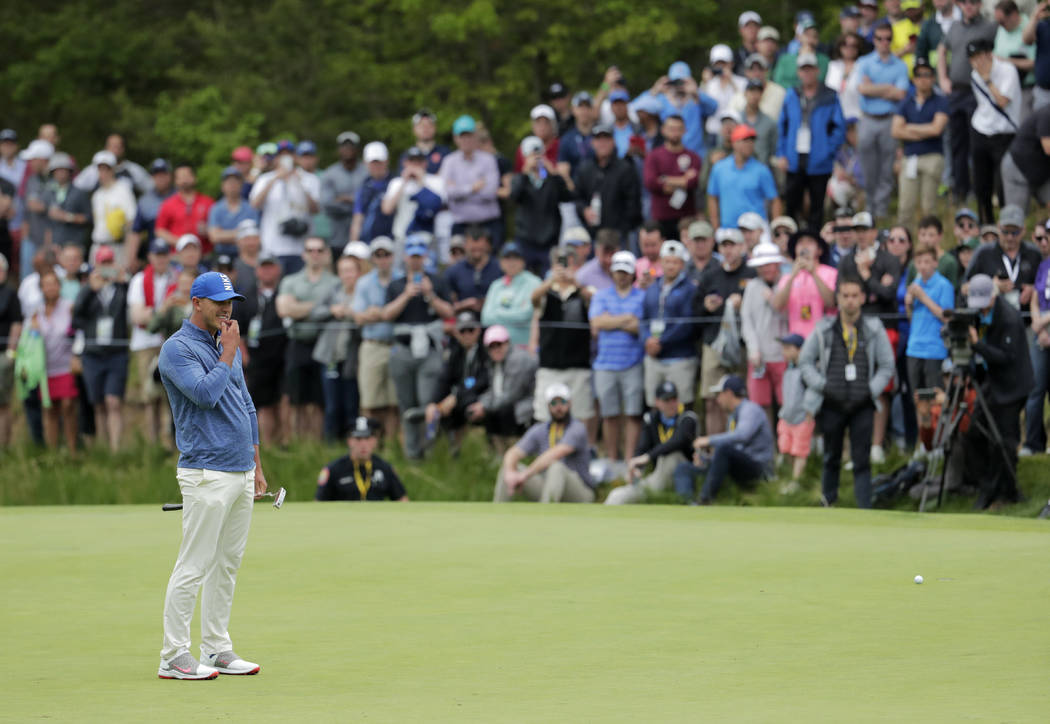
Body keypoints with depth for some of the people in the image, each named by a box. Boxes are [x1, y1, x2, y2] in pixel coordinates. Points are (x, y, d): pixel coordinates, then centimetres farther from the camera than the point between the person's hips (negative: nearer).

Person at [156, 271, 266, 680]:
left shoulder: (227, 345, 17)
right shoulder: (177, 349, -8)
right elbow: (206, 394, -22)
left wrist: (256, 468, 19)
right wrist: (229, 351, -11)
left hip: (241, 472, 8)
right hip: (207, 474, -8)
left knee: (228, 565, 10)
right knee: (194, 566, -8)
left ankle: (217, 650, 16)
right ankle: (174, 658, -5)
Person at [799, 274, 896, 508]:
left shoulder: (874, 329, 2)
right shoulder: (824, 329, 2)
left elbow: (887, 366, 7)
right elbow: (805, 361, 7)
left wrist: (871, 390, -5)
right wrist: (823, 386, -5)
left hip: (862, 405, -1)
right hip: (831, 404, 1)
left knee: (862, 460, -5)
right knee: (831, 458, 11)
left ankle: (865, 510, -7)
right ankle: (828, 502, 29)